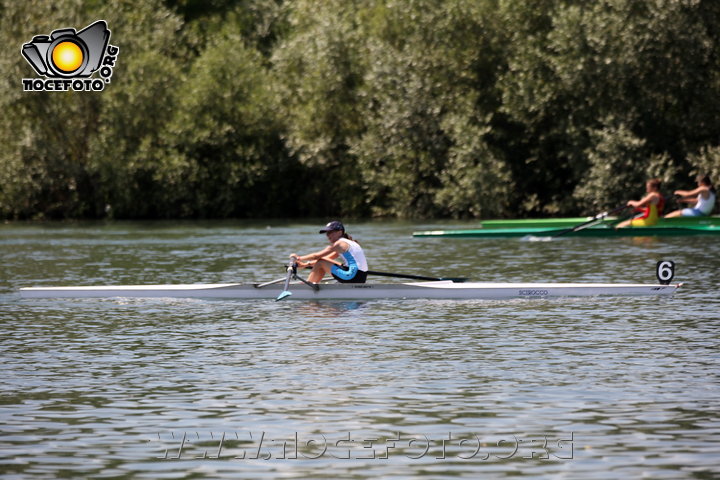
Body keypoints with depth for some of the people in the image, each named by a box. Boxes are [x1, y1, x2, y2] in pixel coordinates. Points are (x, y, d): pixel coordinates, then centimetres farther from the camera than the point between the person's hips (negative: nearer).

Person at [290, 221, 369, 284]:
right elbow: (327, 258, 25)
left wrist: (299, 258, 6)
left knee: (320, 263, -2)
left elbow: (316, 256, -7)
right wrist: (306, 264, 21)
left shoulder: (339, 244, -8)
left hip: (353, 277, -10)